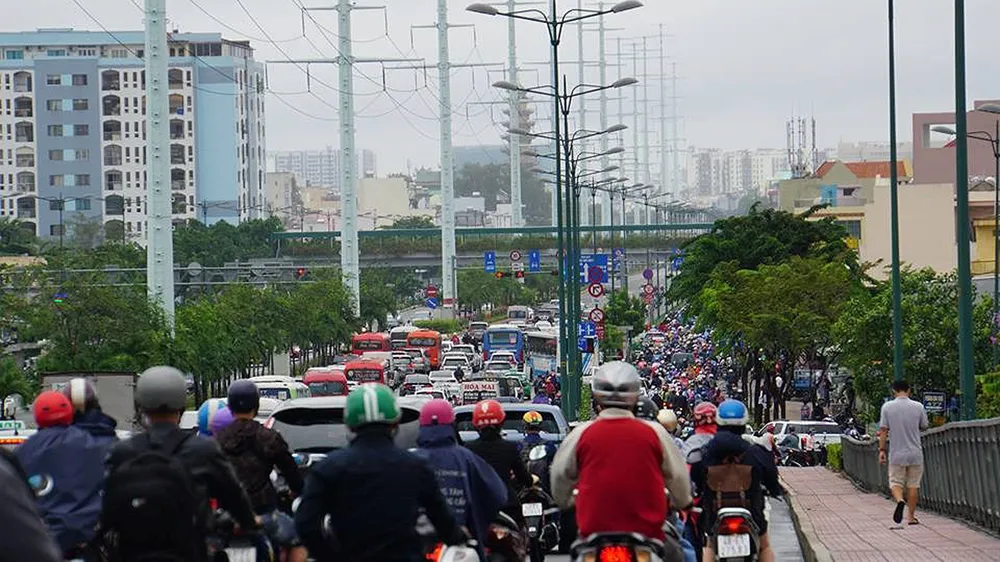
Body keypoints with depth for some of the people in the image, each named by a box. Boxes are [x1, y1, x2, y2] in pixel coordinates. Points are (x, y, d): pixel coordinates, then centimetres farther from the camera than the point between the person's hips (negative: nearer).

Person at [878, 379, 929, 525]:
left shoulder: (887, 407, -5)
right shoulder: (918, 407, -3)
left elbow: (883, 430, -4)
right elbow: (924, 427, 10)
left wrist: (881, 450, 2)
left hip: (897, 454, -1)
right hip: (915, 453, 1)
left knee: (895, 482, 7)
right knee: (913, 485, 10)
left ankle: (899, 500, -24)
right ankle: (911, 516, 13)